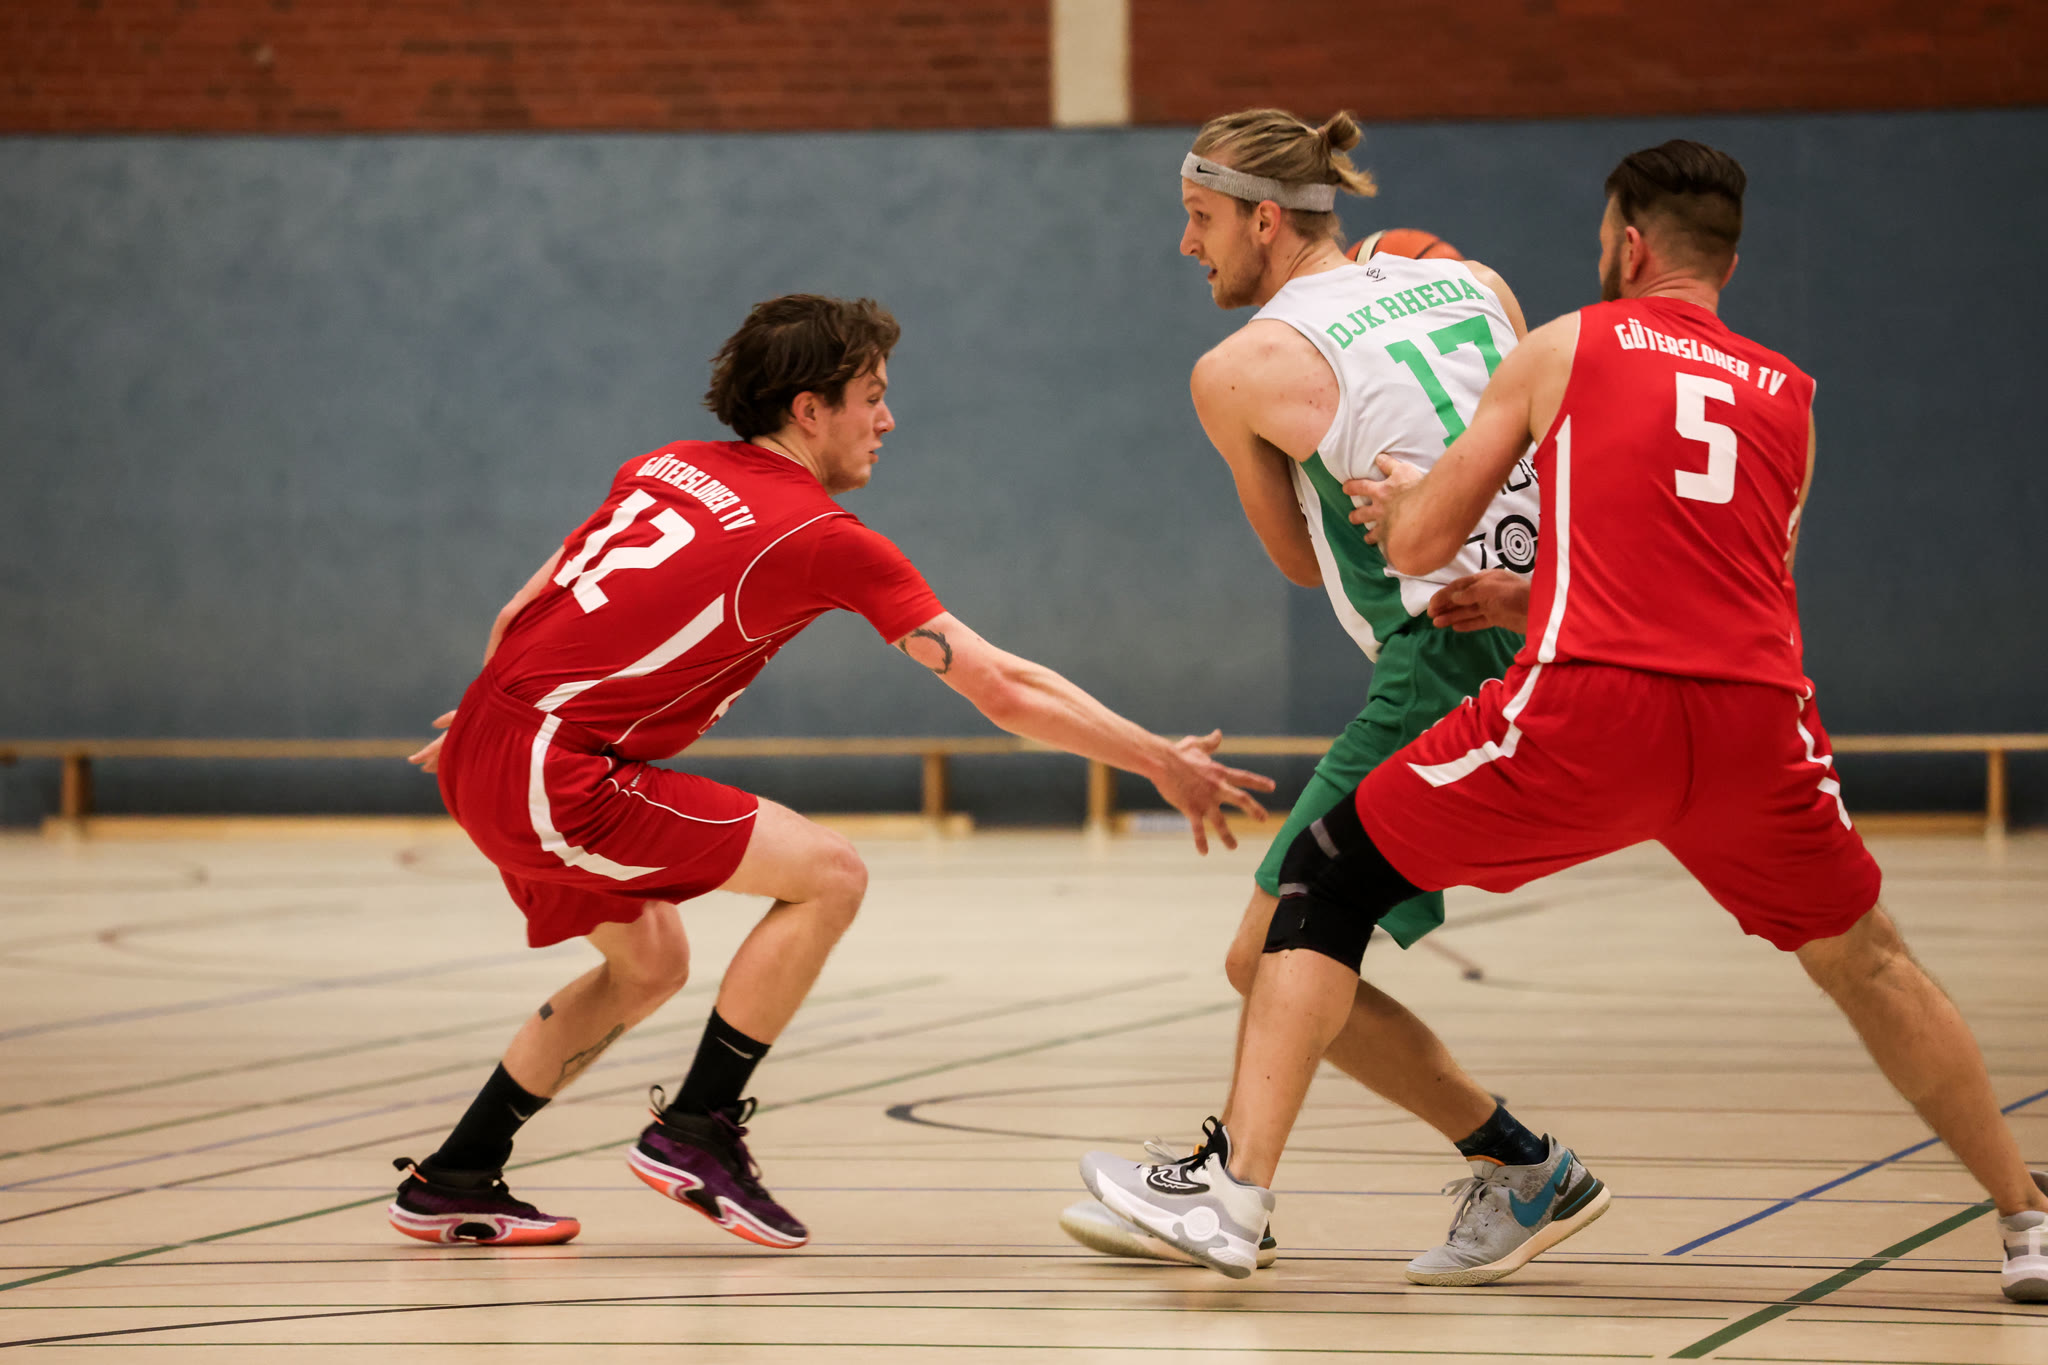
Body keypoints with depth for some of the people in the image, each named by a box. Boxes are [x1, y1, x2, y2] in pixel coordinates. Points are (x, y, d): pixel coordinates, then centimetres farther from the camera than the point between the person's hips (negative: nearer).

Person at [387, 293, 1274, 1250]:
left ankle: (452, 1184, 27)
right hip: (555, 776, -9)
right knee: (828, 874, -7)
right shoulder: (825, 537, -7)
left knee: (649, 964, 24)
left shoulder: (669, 468, 14)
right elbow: (1006, 692, -5)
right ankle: (695, 1133, 0)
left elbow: (522, 613, 21)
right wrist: (1164, 763, 3)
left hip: (482, 749, 9)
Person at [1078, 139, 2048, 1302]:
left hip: (1592, 702, -3)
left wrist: (1406, 499, 41)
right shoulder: (1789, 397, 24)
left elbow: (1417, 545, 16)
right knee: (1866, 963, 26)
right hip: (1758, 718, 3)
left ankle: (1236, 1186, 0)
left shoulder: (1567, 349, 15)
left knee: (1330, 887, 11)